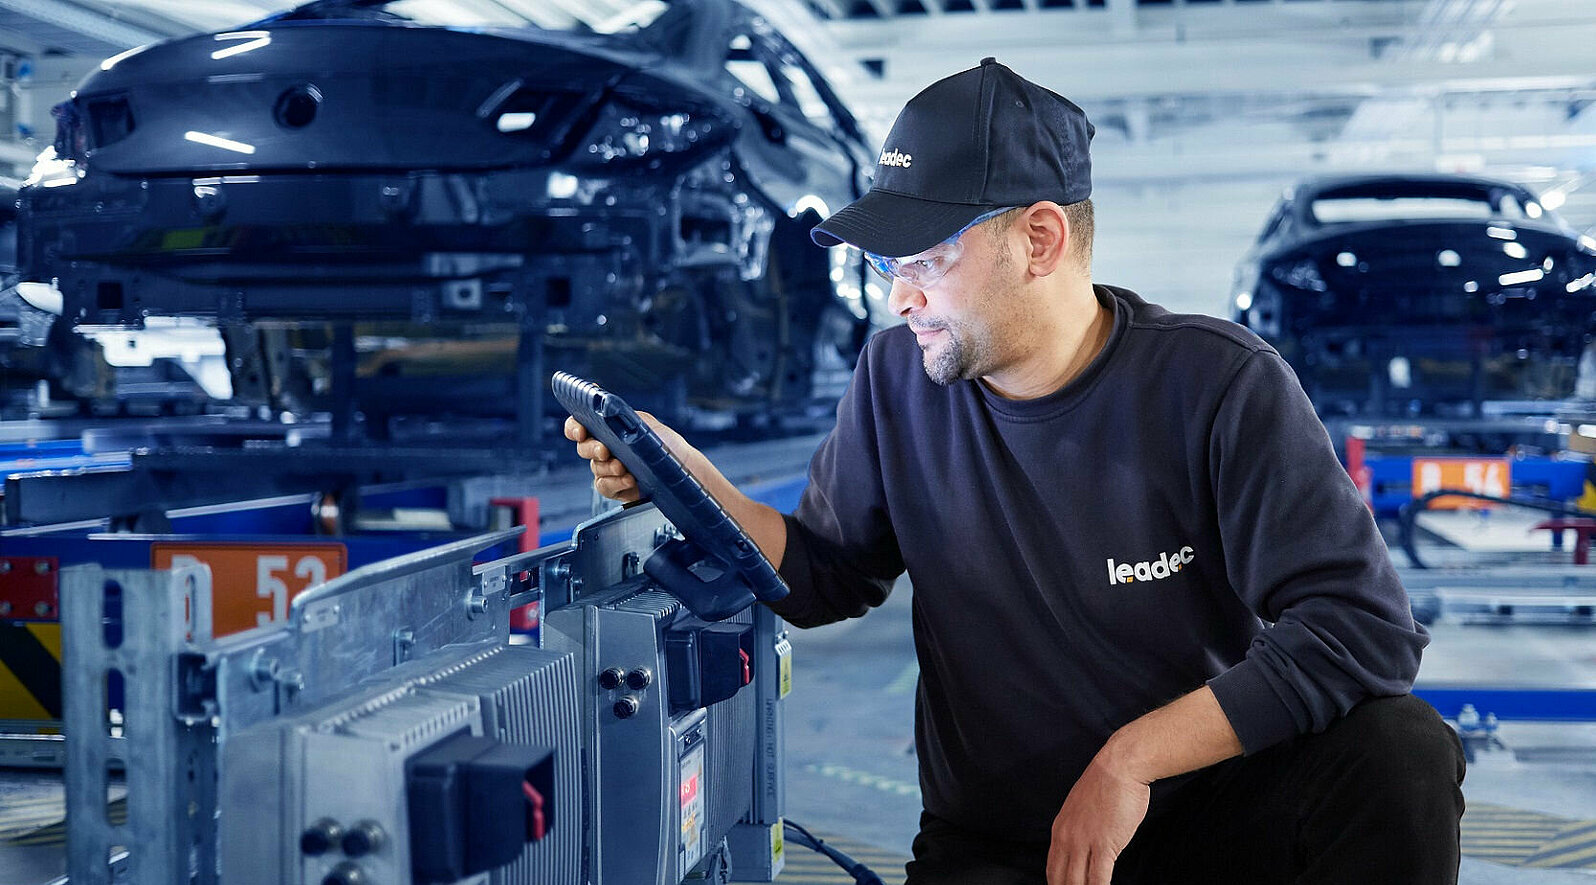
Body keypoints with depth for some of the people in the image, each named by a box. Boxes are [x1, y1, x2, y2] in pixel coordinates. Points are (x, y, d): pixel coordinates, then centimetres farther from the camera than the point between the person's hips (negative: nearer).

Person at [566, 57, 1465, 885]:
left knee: (1401, 753, -29)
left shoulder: (1221, 384, -14)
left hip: (1210, 807, -1)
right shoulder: (900, 377, -2)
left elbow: (1366, 629, -20)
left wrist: (1131, 757, -22)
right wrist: (684, 477, -7)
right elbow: (828, 575, 10)